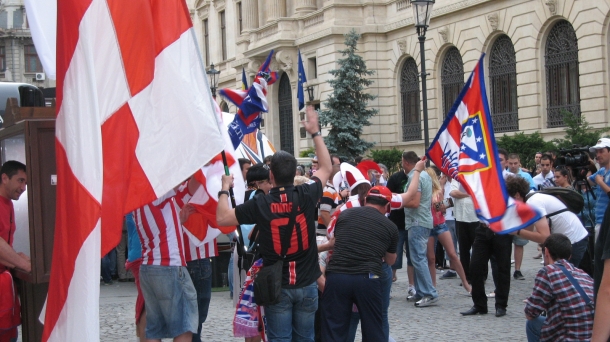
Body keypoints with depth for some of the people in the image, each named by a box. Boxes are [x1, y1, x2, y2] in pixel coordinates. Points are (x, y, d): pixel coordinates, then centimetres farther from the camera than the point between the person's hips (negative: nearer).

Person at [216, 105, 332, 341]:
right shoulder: (306, 196, -7)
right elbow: (326, 168, 11)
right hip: (307, 284, 2)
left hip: (277, 286, -2)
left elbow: (222, 218, -7)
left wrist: (224, 189, 8)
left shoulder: (260, 204, -13)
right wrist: (315, 133, 19)